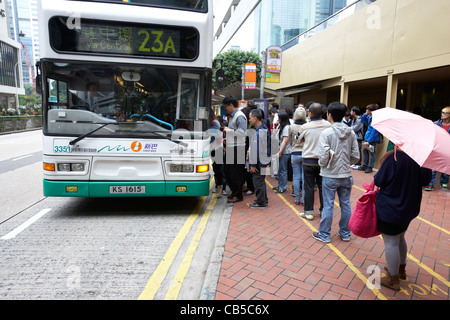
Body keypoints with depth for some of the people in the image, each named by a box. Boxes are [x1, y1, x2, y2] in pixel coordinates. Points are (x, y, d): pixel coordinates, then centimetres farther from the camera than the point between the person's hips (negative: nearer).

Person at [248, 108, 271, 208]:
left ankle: (260, 203, 9)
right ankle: (264, 200, 31)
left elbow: (256, 149, -22)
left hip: (259, 162, -10)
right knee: (261, 181, 20)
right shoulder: (264, 128, 11)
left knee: (258, 182, 0)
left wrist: (253, 164, -19)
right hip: (263, 160, 10)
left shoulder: (258, 132, -21)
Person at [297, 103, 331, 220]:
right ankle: (323, 210, 23)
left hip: (309, 160, -2)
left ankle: (309, 212, 10)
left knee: (309, 187, 5)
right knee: (322, 186, 13)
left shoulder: (305, 127, -9)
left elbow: (299, 139, 8)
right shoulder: (328, 125, -6)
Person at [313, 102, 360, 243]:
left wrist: (322, 164, 2)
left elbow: (323, 157, -18)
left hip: (330, 176, -4)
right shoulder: (351, 133, 1)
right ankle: (345, 233, 29)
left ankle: (324, 234, 17)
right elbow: (356, 156, 2)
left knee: (328, 205, 5)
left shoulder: (326, 133, -15)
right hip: (346, 175, 5)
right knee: (345, 204, 15)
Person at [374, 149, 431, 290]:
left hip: (390, 210, -7)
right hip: (409, 208, 8)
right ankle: (401, 269, 45)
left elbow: (378, 181, -18)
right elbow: (426, 179, 10)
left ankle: (393, 280, 18)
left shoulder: (394, 158, -26)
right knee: (400, 239, 26)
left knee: (391, 243, 5)